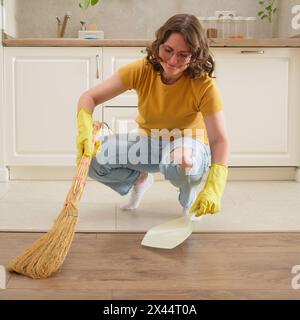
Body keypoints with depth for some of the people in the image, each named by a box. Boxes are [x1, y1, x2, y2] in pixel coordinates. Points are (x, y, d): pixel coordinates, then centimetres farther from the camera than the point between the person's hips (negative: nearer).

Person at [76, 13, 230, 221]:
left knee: (182, 159, -41)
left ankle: (191, 197, -4)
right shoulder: (142, 70, -18)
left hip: (188, 144, -3)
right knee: (91, 157, -19)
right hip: (148, 141, 3)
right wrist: (85, 131, -39)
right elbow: (89, 97, -18)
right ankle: (140, 179, 11)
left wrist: (214, 188, -43)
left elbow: (220, 140, -28)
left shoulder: (204, 85, -24)